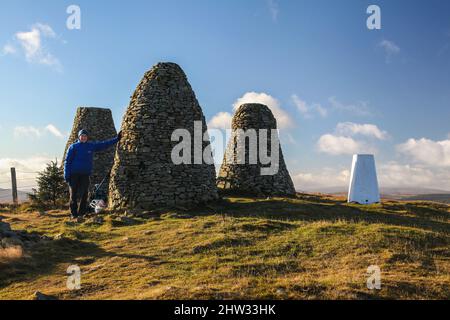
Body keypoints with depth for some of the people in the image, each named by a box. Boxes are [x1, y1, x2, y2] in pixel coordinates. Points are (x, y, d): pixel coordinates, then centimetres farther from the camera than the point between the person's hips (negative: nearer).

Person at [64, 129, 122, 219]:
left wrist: (117, 139, 6)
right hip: (74, 174, -3)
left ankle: (82, 213, 11)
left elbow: (104, 144, 11)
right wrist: (66, 175, -8)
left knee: (84, 195, 3)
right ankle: (73, 214, 5)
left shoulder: (92, 146, 9)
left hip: (86, 174, 3)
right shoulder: (73, 147, 1)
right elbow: (67, 161, -1)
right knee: (74, 195, -1)